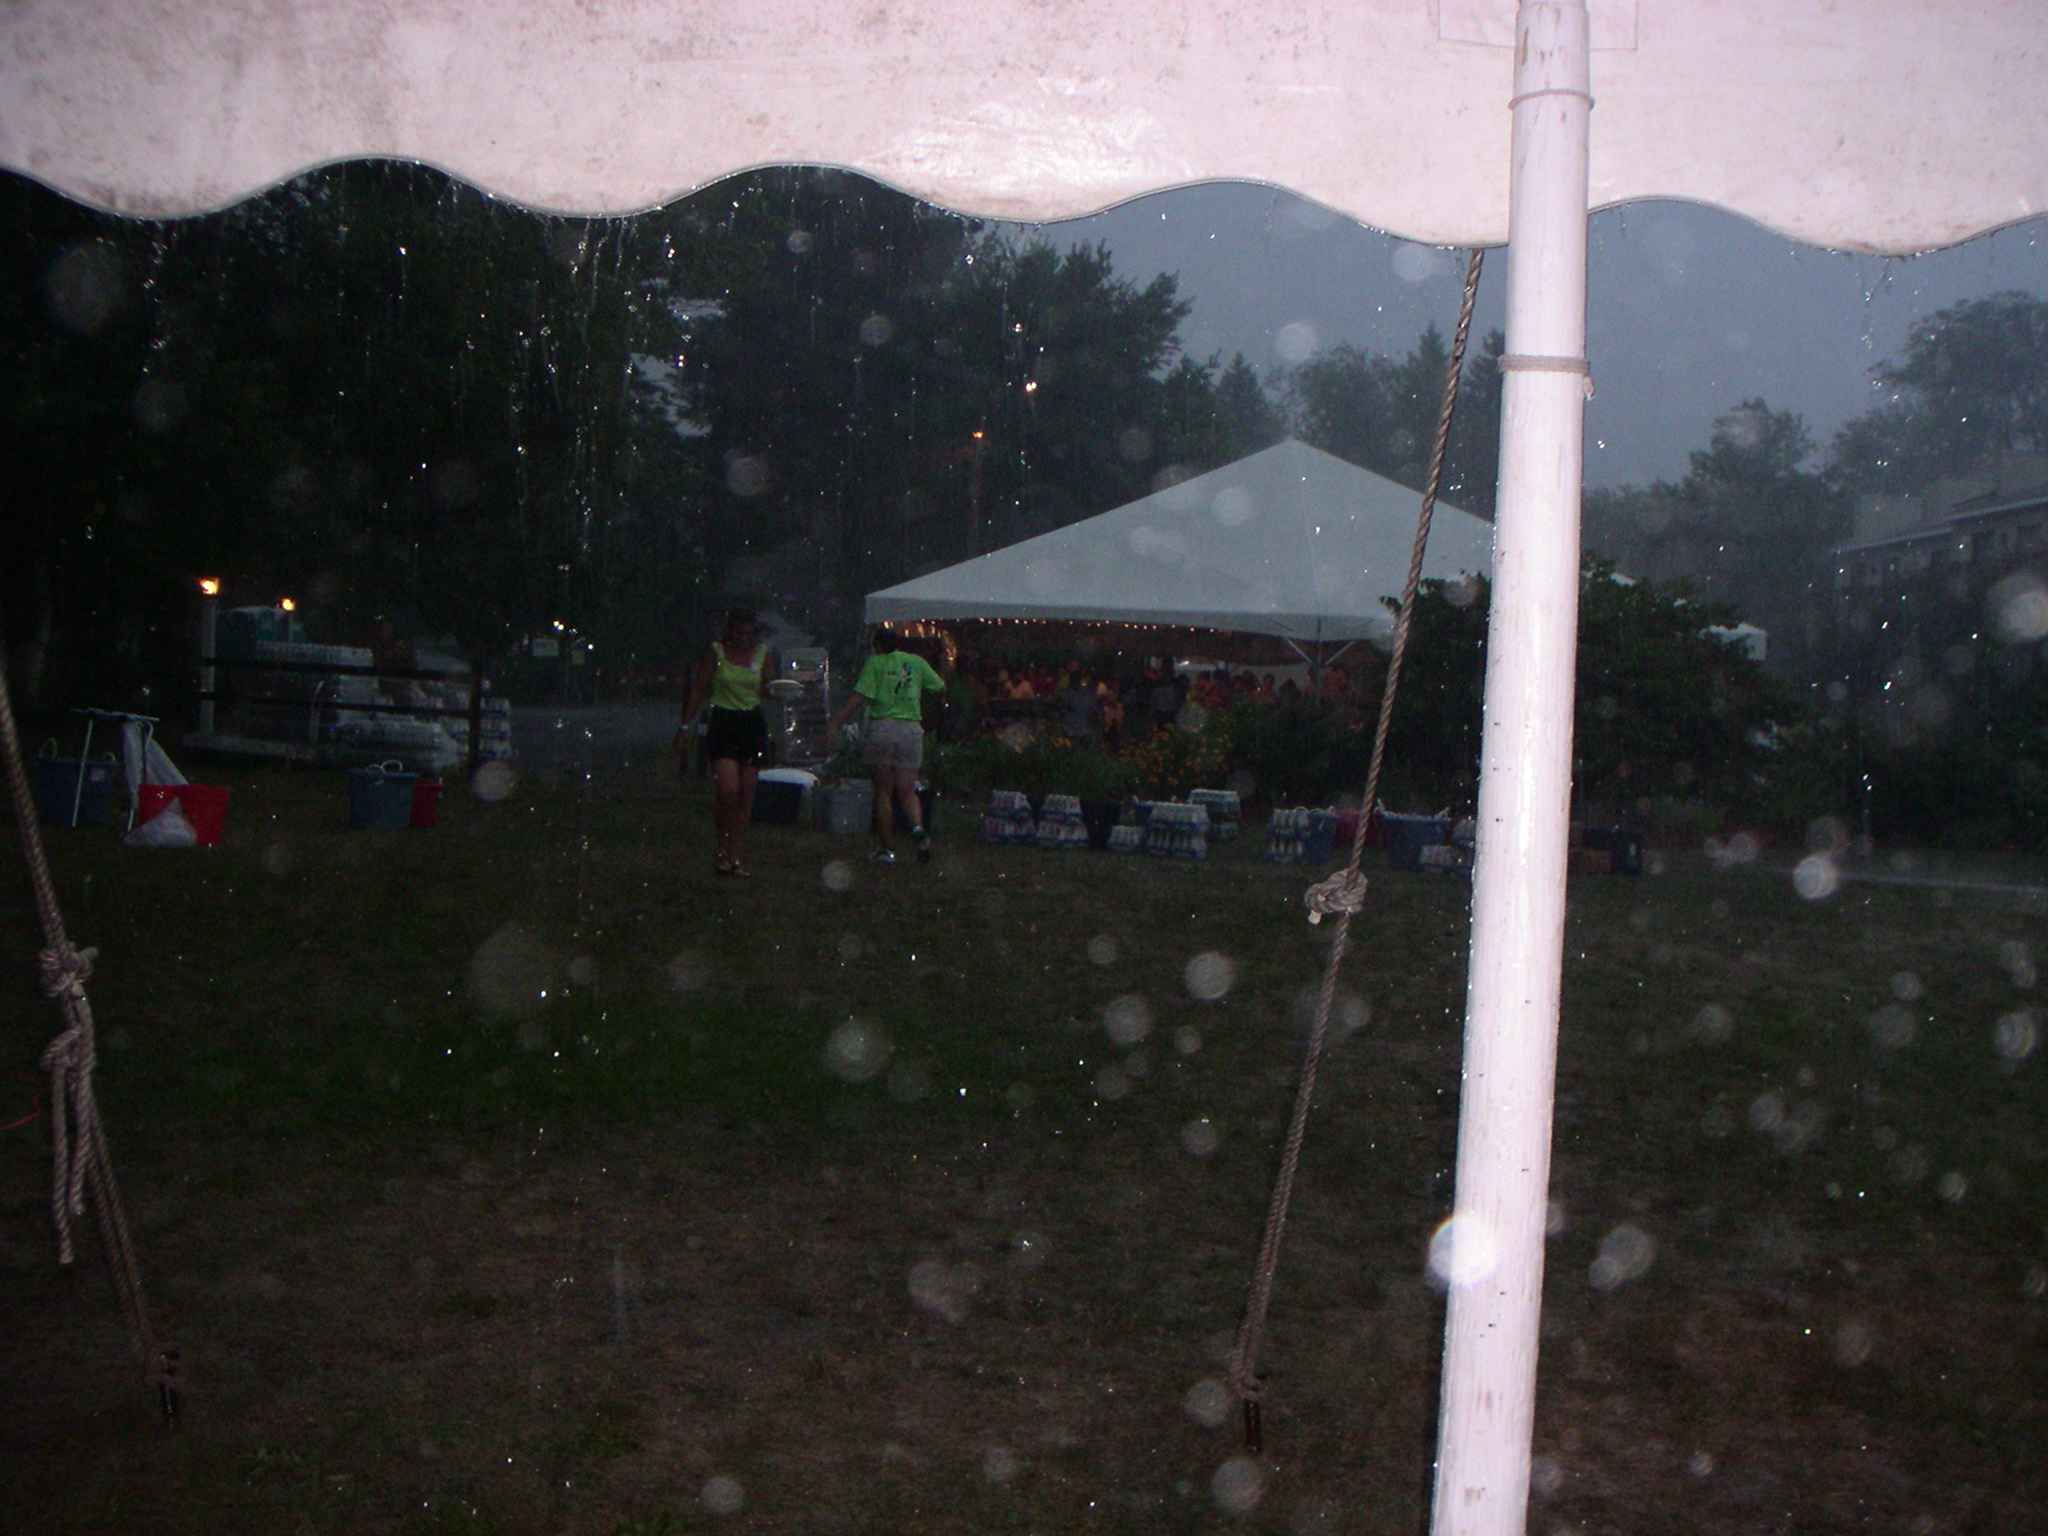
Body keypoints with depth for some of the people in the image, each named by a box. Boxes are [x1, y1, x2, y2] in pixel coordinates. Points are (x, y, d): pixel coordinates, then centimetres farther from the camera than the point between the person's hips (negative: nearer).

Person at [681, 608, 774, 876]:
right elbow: (699, 690, 0)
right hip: (723, 723, -3)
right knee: (728, 789, -16)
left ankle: (737, 853, 13)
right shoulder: (716, 652, -3)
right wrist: (686, 724, -3)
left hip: (753, 724, 3)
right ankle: (722, 847, 4)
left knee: (746, 793, 4)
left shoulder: (762, 653, 5)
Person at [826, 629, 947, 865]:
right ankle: (918, 827, -23)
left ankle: (886, 849, 6)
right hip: (911, 730, 3)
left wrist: (834, 724, -14)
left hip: (881, 728, -3)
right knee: (906, 791, 7)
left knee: (883, 792, 6)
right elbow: (941, 687, 21)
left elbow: (858, 697, -10)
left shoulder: (875, 663, 1)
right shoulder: (916, 662, 12)